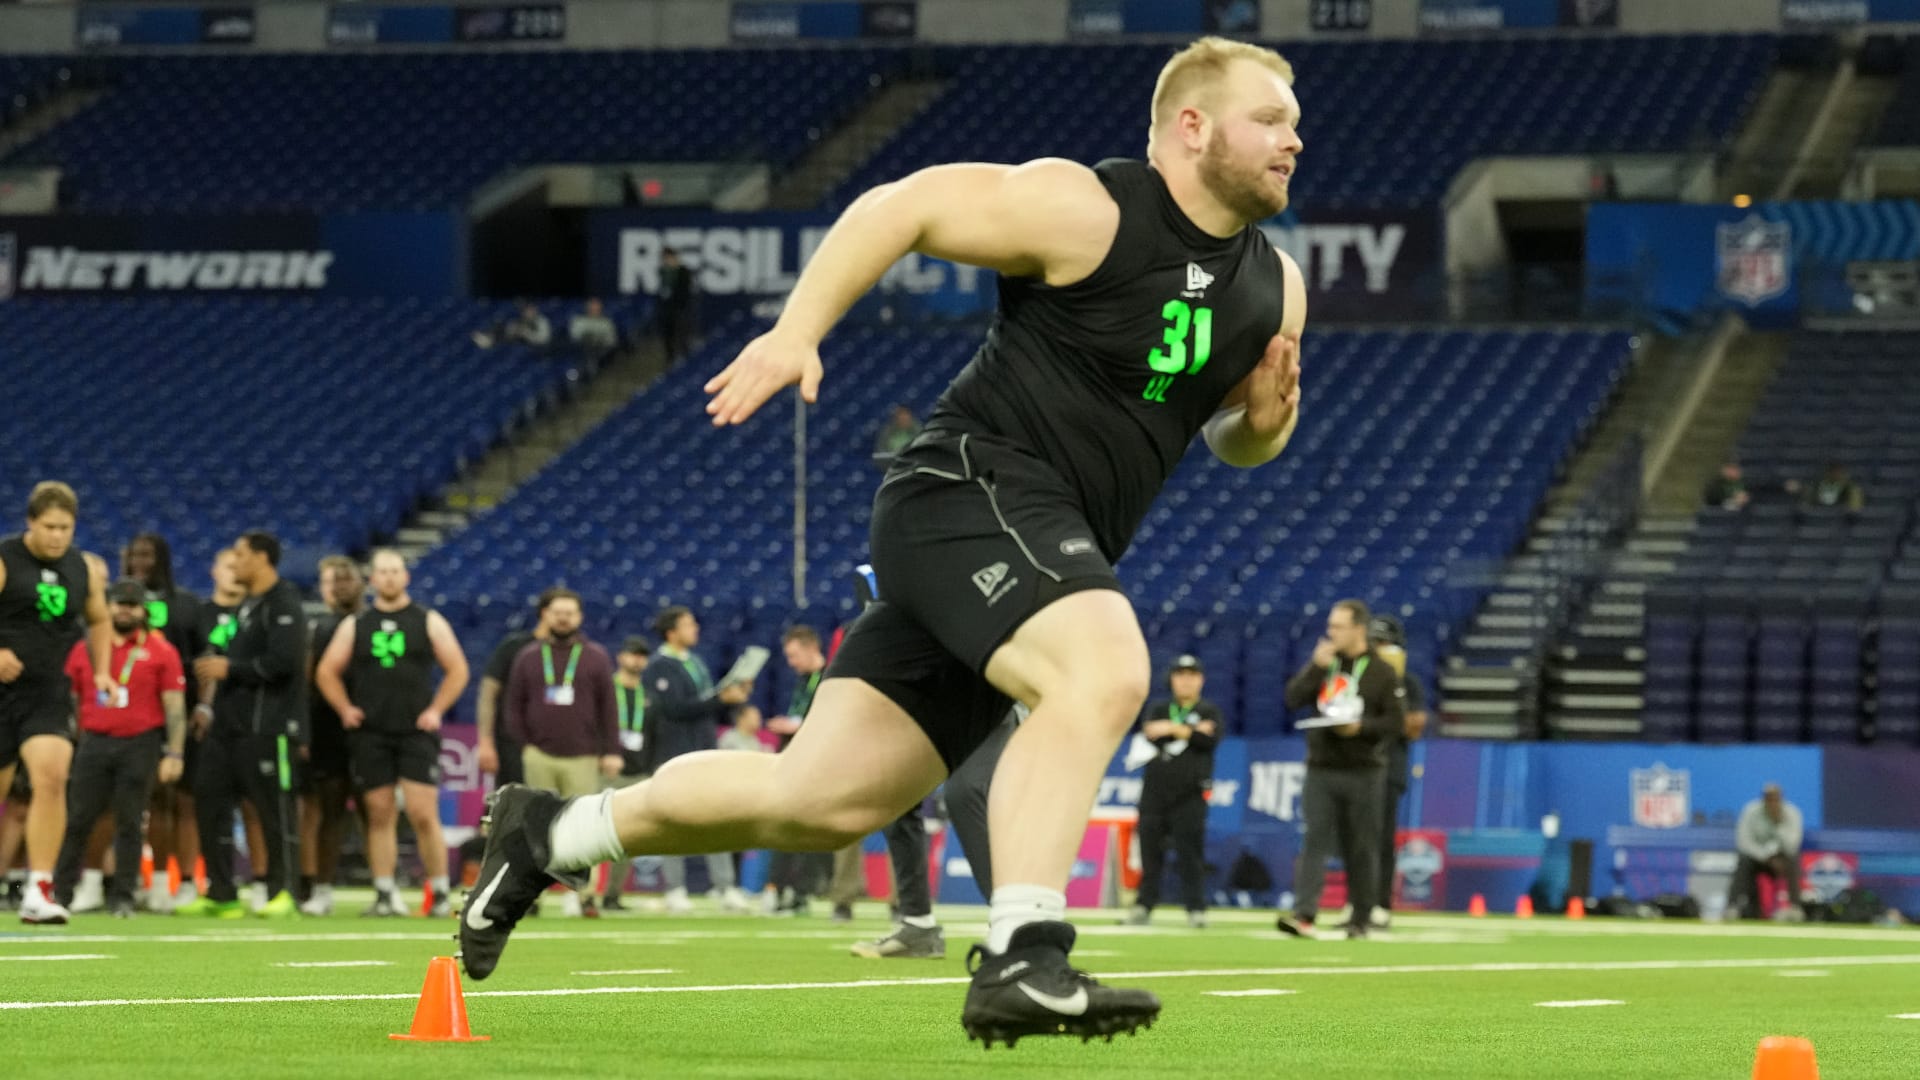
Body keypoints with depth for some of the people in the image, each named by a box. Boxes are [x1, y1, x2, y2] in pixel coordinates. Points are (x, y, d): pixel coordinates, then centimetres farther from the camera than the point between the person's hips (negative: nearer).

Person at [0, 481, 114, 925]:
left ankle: (39, 891, -18)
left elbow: (99, 621, 24)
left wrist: (102, 672, 11)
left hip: (49, 694, 2)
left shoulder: (84, 568, 8)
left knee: (52, 777, -19)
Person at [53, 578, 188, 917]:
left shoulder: (160, 652, 4)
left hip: (140, 745, -2)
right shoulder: (84, 649, 12)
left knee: (129, 823, 0)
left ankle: (122, 897, 5)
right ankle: (60, 892, 5)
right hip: (94, 743, 2)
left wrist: (174, 754, -6)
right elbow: (69, 699, 16)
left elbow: (175, 707, 1)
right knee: (77, 821, 0)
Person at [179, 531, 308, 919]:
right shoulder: (248, 605, 21)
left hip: (267, 727, -10)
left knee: (274, 808, -6)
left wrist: (230, 669, -14)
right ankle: (220, 895, 10)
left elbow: (282, 661, -21)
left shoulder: (284, 606, -10)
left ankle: (283, 893, -2)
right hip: (230, 724, 10)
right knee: (211, 800, 6)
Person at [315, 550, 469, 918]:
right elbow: (326, 672, 15)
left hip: (417, 733, -2)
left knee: (423, 813, -10)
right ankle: (384, 895, 4)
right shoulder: (355, 626, 11)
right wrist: (345, 709, 2)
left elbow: (457, 670, 9)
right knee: (380, 815, 1)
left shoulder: (429, 622, 6)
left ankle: (441, 894, -3)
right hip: (370, 735, 2)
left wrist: (436, 710, -1)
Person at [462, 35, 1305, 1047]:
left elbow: (1237, 441, 24)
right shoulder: (1085, 208, -11)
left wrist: (1266, 419, 0)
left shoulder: (1273, 285, 12)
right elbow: (901, 205, -7)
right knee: (1103, 670, -34)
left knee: (823, 797, 6)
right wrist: (796, 331, -16)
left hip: (1046, 554, 8)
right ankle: (1019, 960, -38)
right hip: (974, 487, -8)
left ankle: (551, 834, 23)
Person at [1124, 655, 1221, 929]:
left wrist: (1172, 729, -10)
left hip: (1190, 795, -2)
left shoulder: (1209, 712, 10)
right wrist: (1192, 732, -9)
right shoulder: (1158, 710, 15)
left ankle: (1196, 909, -4)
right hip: (1155, 790, 2)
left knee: (1190, 852, -7)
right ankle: (1144, 905, 6)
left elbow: (1210, 740, -9)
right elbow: (1149, 734, -5)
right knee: (1150, 849, 0)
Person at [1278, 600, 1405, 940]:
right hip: (1321, 769, 2)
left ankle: (1360, 921, 12)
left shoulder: (1382, 672, -1)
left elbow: (1397, 720, -5)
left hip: (1363, 772, -2)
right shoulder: (1323, 663, 10)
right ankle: (1303, 915, -18)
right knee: (1315, 841, -9)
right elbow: (1293, 698, 1)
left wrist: (1361, 727, -19)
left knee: (1361, 848, 4)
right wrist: (1316, 668, -10)